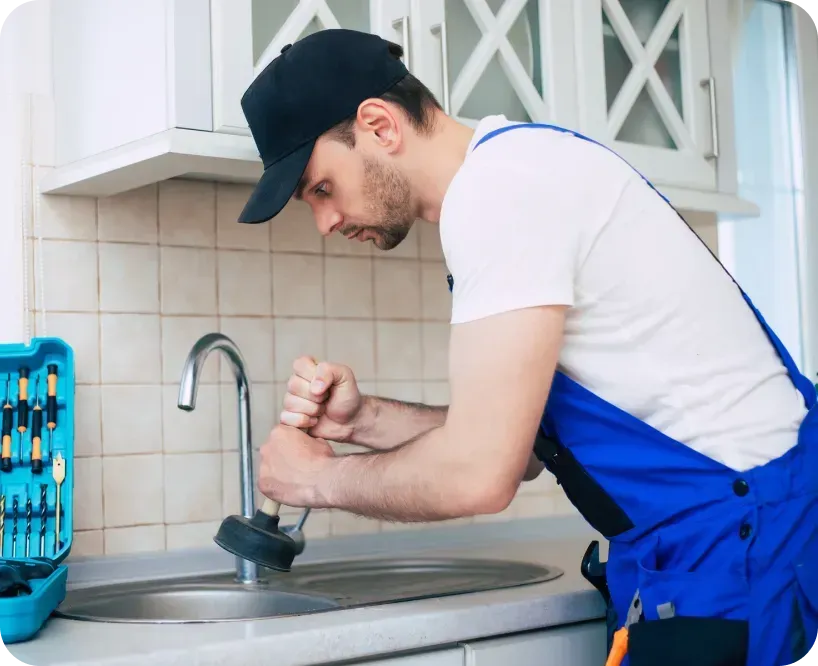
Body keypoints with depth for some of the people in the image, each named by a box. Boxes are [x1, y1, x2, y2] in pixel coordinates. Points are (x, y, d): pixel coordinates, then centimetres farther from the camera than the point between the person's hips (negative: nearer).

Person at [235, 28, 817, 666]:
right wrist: (362, 420, 0)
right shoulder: (509, 170, 12)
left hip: (745, 539, -9)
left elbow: (478, 474, -23)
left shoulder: (501, 182, -18)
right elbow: (511, 439, 13)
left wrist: (318, 478, -6)